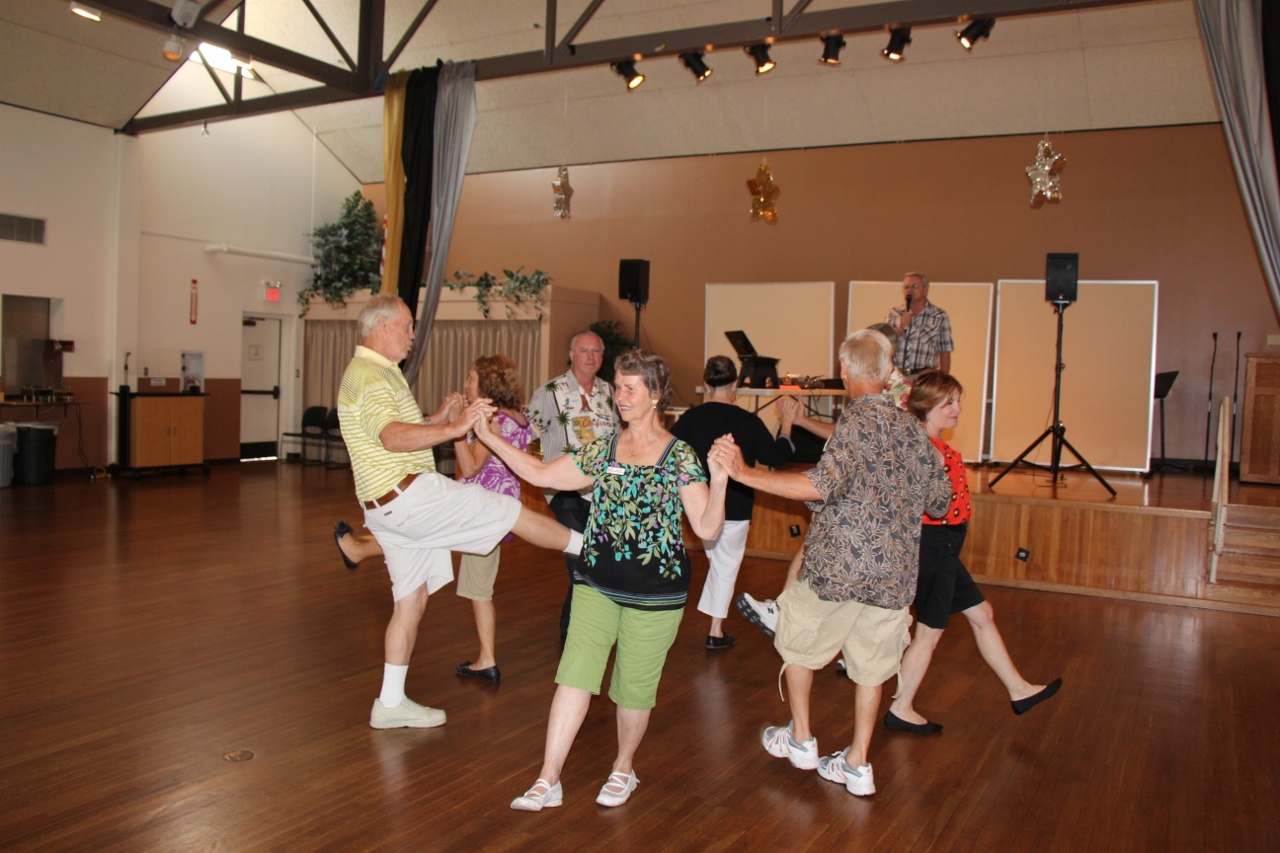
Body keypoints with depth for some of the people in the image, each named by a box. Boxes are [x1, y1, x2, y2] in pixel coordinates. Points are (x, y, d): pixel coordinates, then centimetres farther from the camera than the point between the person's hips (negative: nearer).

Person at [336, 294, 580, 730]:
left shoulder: (376, 372, 20)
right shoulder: (368, 375, -14)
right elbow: (393, 436, -31)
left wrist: (436, 420, 16)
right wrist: (453, 428, -37)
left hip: (394, 506, 11)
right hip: (408, 495, -11)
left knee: (411, 600, 14)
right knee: (513, 512, -3)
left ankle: (391, 703, 22)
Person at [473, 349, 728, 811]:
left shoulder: (680, 456, -6)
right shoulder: (601, 451, 6)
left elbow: (707, 528, -10)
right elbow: (540, 474, 11)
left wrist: (719, 482, -27)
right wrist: (489, 437, 7)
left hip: (654, 591, -3)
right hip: (596, 583, 3)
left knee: (634, 685, 9)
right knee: (575, 674, -2)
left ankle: (623, 769, 33)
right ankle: (548, 780, 7)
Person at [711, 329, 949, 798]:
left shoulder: (858, 419, -15)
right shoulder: (913, 428, 6)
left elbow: (823, 484, -30)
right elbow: (939, 500, 15)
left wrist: (744, 472, -29)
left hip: (838, 565, -5)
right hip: (894, 572, 6)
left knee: (797, 642, 18)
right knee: (871, 666, 17)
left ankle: (800, 740, 28)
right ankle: (857, 764, 24)